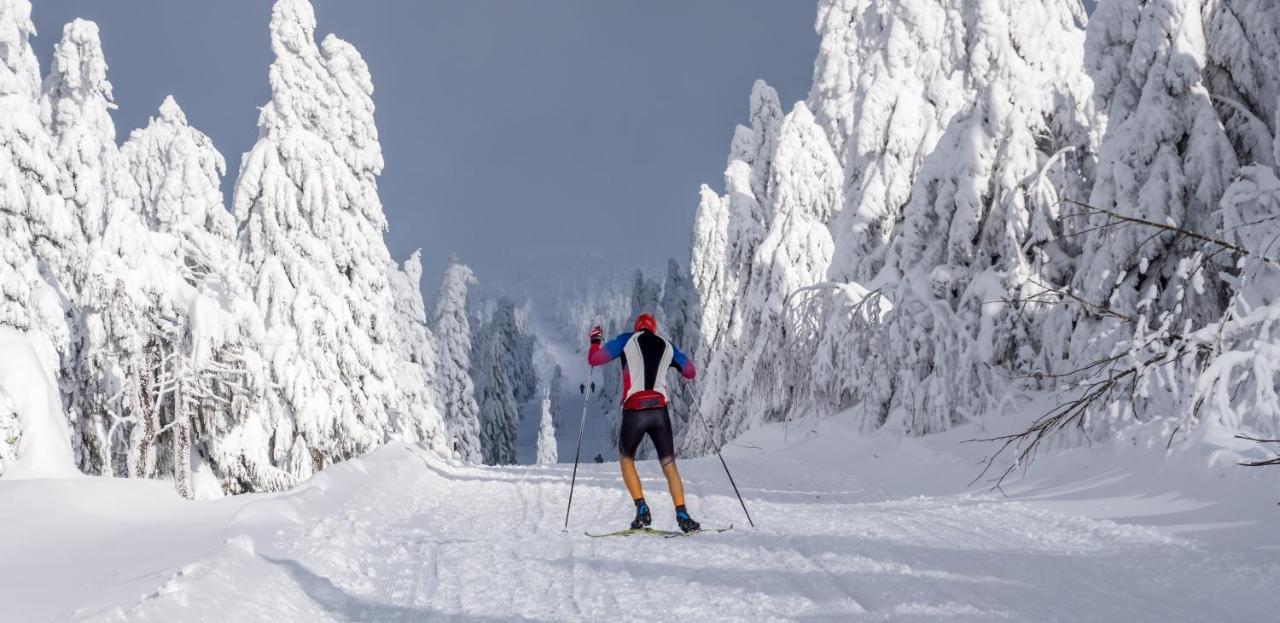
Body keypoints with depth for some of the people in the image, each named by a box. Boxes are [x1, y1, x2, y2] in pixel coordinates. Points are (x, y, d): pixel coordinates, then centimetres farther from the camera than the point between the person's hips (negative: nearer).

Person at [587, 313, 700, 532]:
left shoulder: (627, 340, 9)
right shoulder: (667, 346, 17)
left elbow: (594, 359, 8)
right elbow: (691, 372, 28)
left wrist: (595, 341, 28)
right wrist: (676, 361, 47)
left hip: (634, 411, -2)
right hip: (660, 411, 2)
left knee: (626, 459, 19)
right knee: (669, 464, 12)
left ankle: (642, 509, 5)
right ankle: (682, 515, -1)